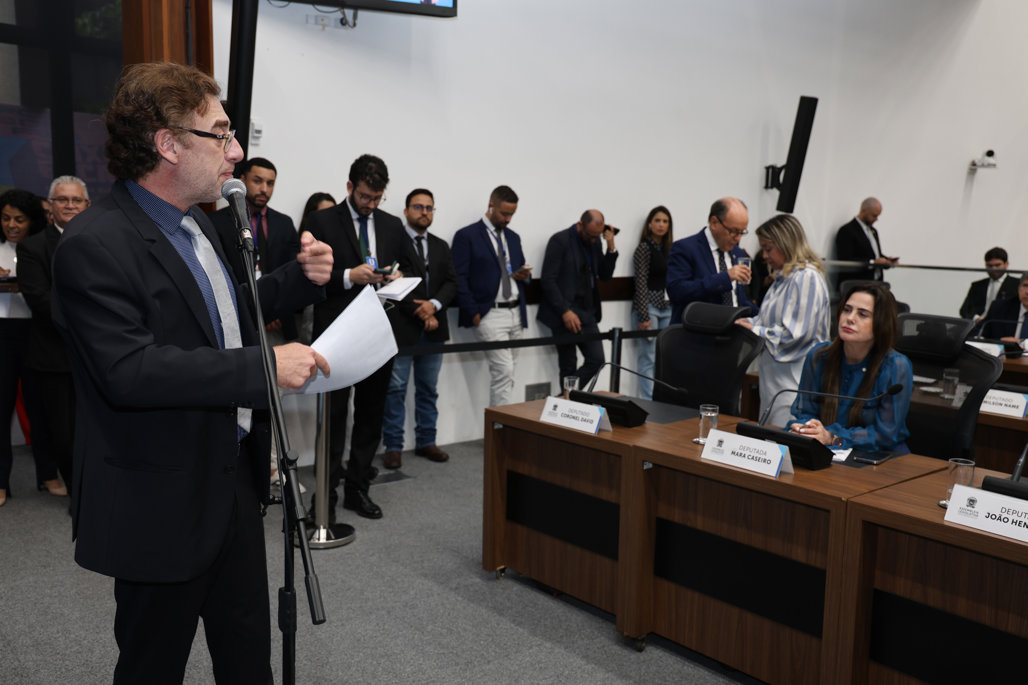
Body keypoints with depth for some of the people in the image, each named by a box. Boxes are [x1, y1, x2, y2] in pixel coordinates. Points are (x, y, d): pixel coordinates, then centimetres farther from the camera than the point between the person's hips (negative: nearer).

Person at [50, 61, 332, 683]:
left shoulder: (197, 224, 10)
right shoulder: (95, 245, -20)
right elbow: (128, 371, -29)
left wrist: (302, 279, 5)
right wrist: (264, 365, -29)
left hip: (235, 477, 8)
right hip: (163, 505, -8)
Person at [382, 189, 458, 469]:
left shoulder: (441, 246, 17)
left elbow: (451, 283, 9)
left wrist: (434, 304, -11)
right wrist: (419, 314, -12)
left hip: (433, 330, 6)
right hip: (401, 327, -6)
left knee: (428, 389, 11)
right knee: (395, 389, -1)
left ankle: (426, 442, 21)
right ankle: (393, 447, 6)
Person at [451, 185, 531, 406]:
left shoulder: (513, 237, 18)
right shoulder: (467, 236, -3)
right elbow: (459, 278, -7)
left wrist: (523, 275, 1)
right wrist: (473, 313, -14)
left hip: (515, 314, 7)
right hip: (489, 315, -7)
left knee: (507, 374, 7)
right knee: (503, 372, -13)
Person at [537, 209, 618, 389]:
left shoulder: (595, 241, 10)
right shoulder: (560, 240, -10)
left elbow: (605, 275, 12)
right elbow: (548, 281, -14)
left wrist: (611, 248, -2)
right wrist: (565, 312, -19)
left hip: (587, 312, 6)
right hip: (565, 313, -6)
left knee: (597, 360, 1)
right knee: (568, 367, 1)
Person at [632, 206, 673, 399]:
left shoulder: (668, 248, 14)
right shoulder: (645, 248, -5)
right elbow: (641, 283, -10)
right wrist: (643, 316, -14)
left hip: (668, 308, 7)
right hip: (650, 306, -6)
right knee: (648, 357, -4)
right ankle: (648, 402, 0)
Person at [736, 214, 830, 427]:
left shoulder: (807, 278, -14)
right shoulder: (784, 277, 17)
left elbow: (795, 334, -20)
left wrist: (756, 331, -12)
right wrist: (750, 322, 6)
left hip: (793, 381, -10)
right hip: (774, 377, 10)